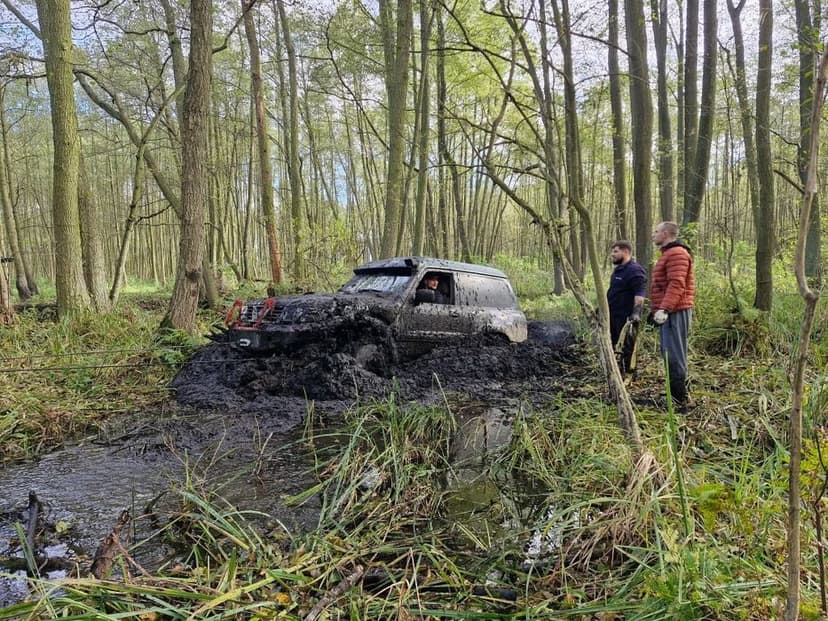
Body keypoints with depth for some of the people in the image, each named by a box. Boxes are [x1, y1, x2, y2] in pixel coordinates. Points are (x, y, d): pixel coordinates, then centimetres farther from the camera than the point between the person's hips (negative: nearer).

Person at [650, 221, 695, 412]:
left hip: (674, 313, -11)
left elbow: (676, 285, -23)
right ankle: (680, 395, 23)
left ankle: (679, 401, -4)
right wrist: (659, 309, 23)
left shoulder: (676, 254, -12)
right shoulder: (669, 254, 21)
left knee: (674, 356, -8)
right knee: (671, 355, 15)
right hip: (669, 312, 11)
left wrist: (664, 309, -29)